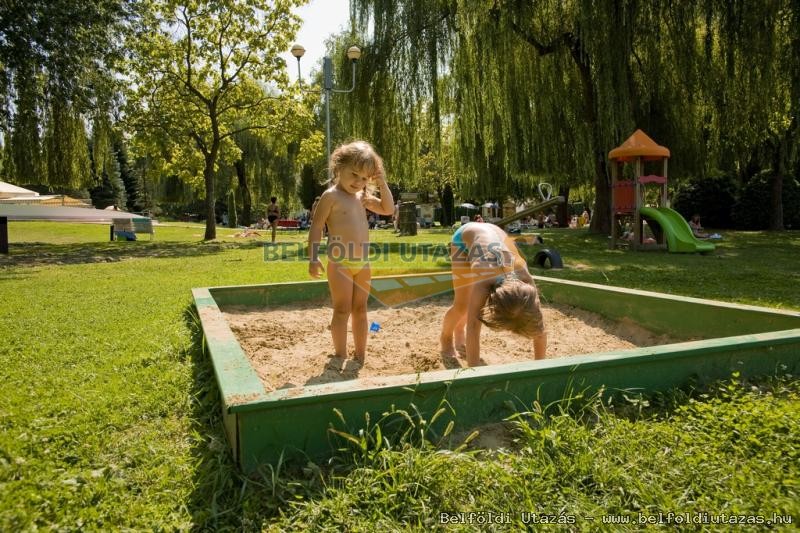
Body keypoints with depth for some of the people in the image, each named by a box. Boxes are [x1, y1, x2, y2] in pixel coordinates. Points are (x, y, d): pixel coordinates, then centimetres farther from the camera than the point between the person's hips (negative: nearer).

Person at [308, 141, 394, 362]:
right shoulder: (331, 196, -10)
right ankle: (341, 356, 8)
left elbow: (388, 209, 16)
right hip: (340, 263, -7)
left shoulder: (363, 197, 11)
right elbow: (316, 227, -11)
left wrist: (382, 184, 4)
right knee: (342, 310, -2)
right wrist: (313, 258, -18)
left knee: (360, 309, 12)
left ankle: (361, 355, 22)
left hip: (362, 263, 7)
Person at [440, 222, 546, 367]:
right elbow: (473, 331, -46)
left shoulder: (525, 282, -32)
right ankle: (446, 337, 25)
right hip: (464, 238, -3)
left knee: (472, 301, 8)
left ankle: (460, 332, 40)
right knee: (462, 305, -7)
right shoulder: (483, 283, -44)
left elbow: (539, 331, -24)